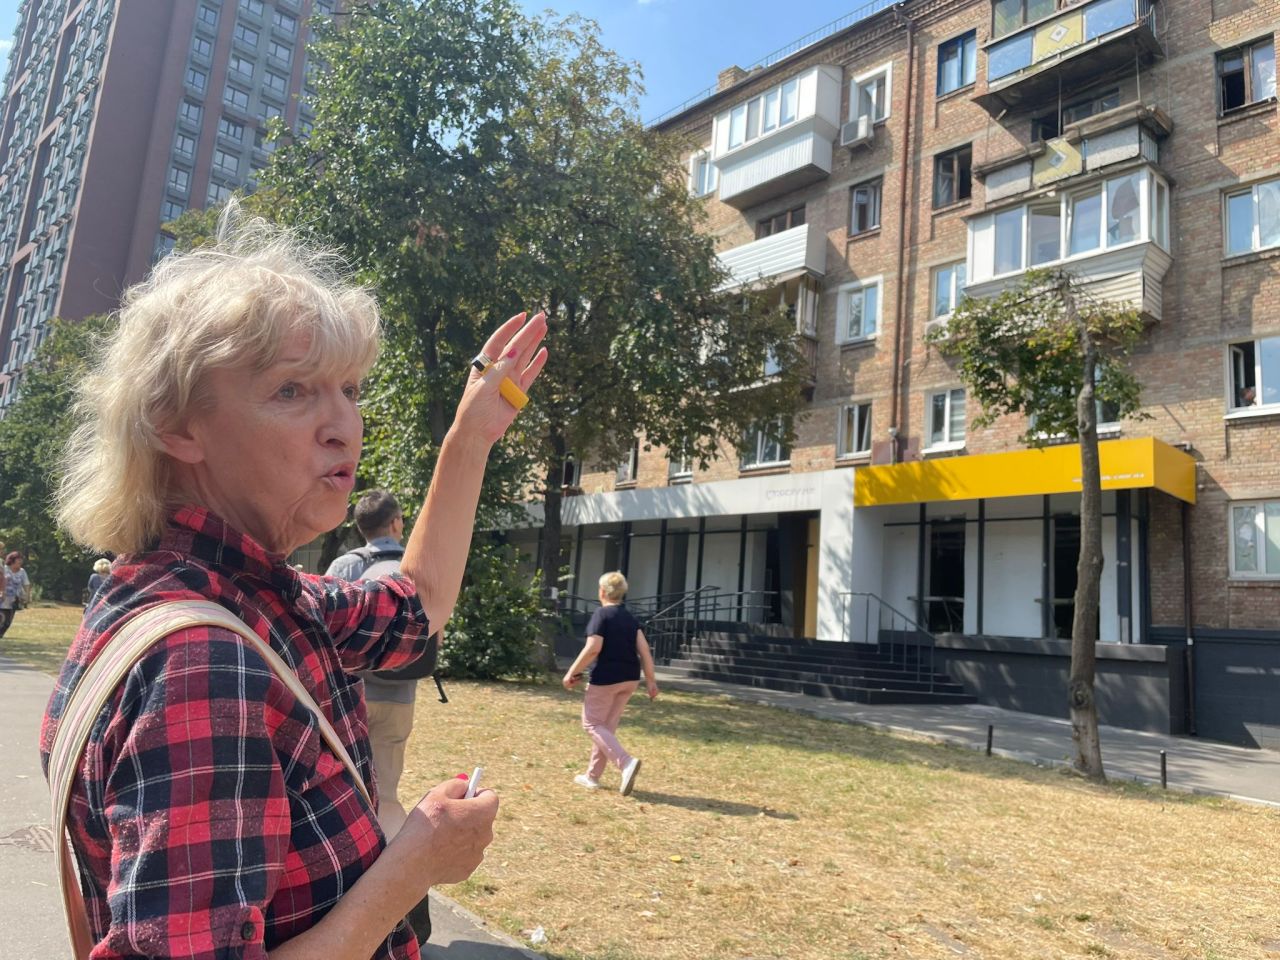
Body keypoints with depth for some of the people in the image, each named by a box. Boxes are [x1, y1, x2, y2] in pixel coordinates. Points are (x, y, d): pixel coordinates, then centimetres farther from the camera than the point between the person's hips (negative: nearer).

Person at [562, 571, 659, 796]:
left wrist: (571, 673, -10)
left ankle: (627, 762, -14)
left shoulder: (601, 615, -10)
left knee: (592, 724, 4)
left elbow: (593, 649, -19)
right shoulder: (629, 617, 10)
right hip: (630, 679, 7)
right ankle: (592, 776, 22)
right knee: (607, 726, 16)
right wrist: (650, 680, 8)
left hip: (606, 678, -7)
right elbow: (644, 649, 5)